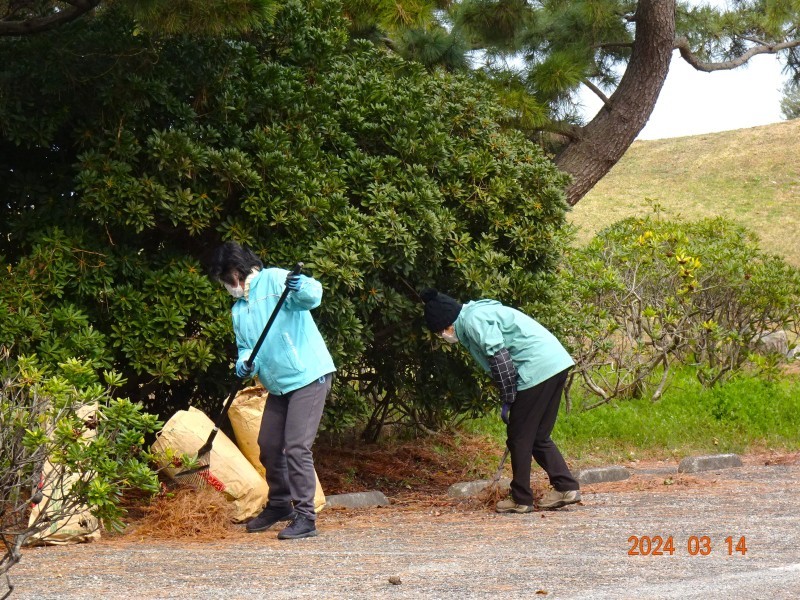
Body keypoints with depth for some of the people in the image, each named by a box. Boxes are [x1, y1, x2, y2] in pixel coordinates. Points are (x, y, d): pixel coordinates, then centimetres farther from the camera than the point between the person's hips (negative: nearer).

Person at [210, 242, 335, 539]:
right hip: (278, 385, 9)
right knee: (268, 446, 15)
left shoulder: (275, 280, -10)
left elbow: (313, 295, -25)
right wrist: (244, 362, -5)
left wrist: (302, 287, -49)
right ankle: (279, 505, 35)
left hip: (308, 376, -9)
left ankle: (305, 517, -10)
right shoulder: (238, 310, 16)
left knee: (296, 446, -14)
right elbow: (245, 345, 18)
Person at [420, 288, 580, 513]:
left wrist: (508, 401, -7)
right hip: (556, 363, 10)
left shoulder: (473, 320, -8)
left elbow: (500, 359, -16)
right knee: (538, 436, 15)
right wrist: (511, 401, 20)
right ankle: (567, 487, 10)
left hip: (538, 369, -10)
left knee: (519, 437, 1)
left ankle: (521, 499, 6)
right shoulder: (479, 313, 23)